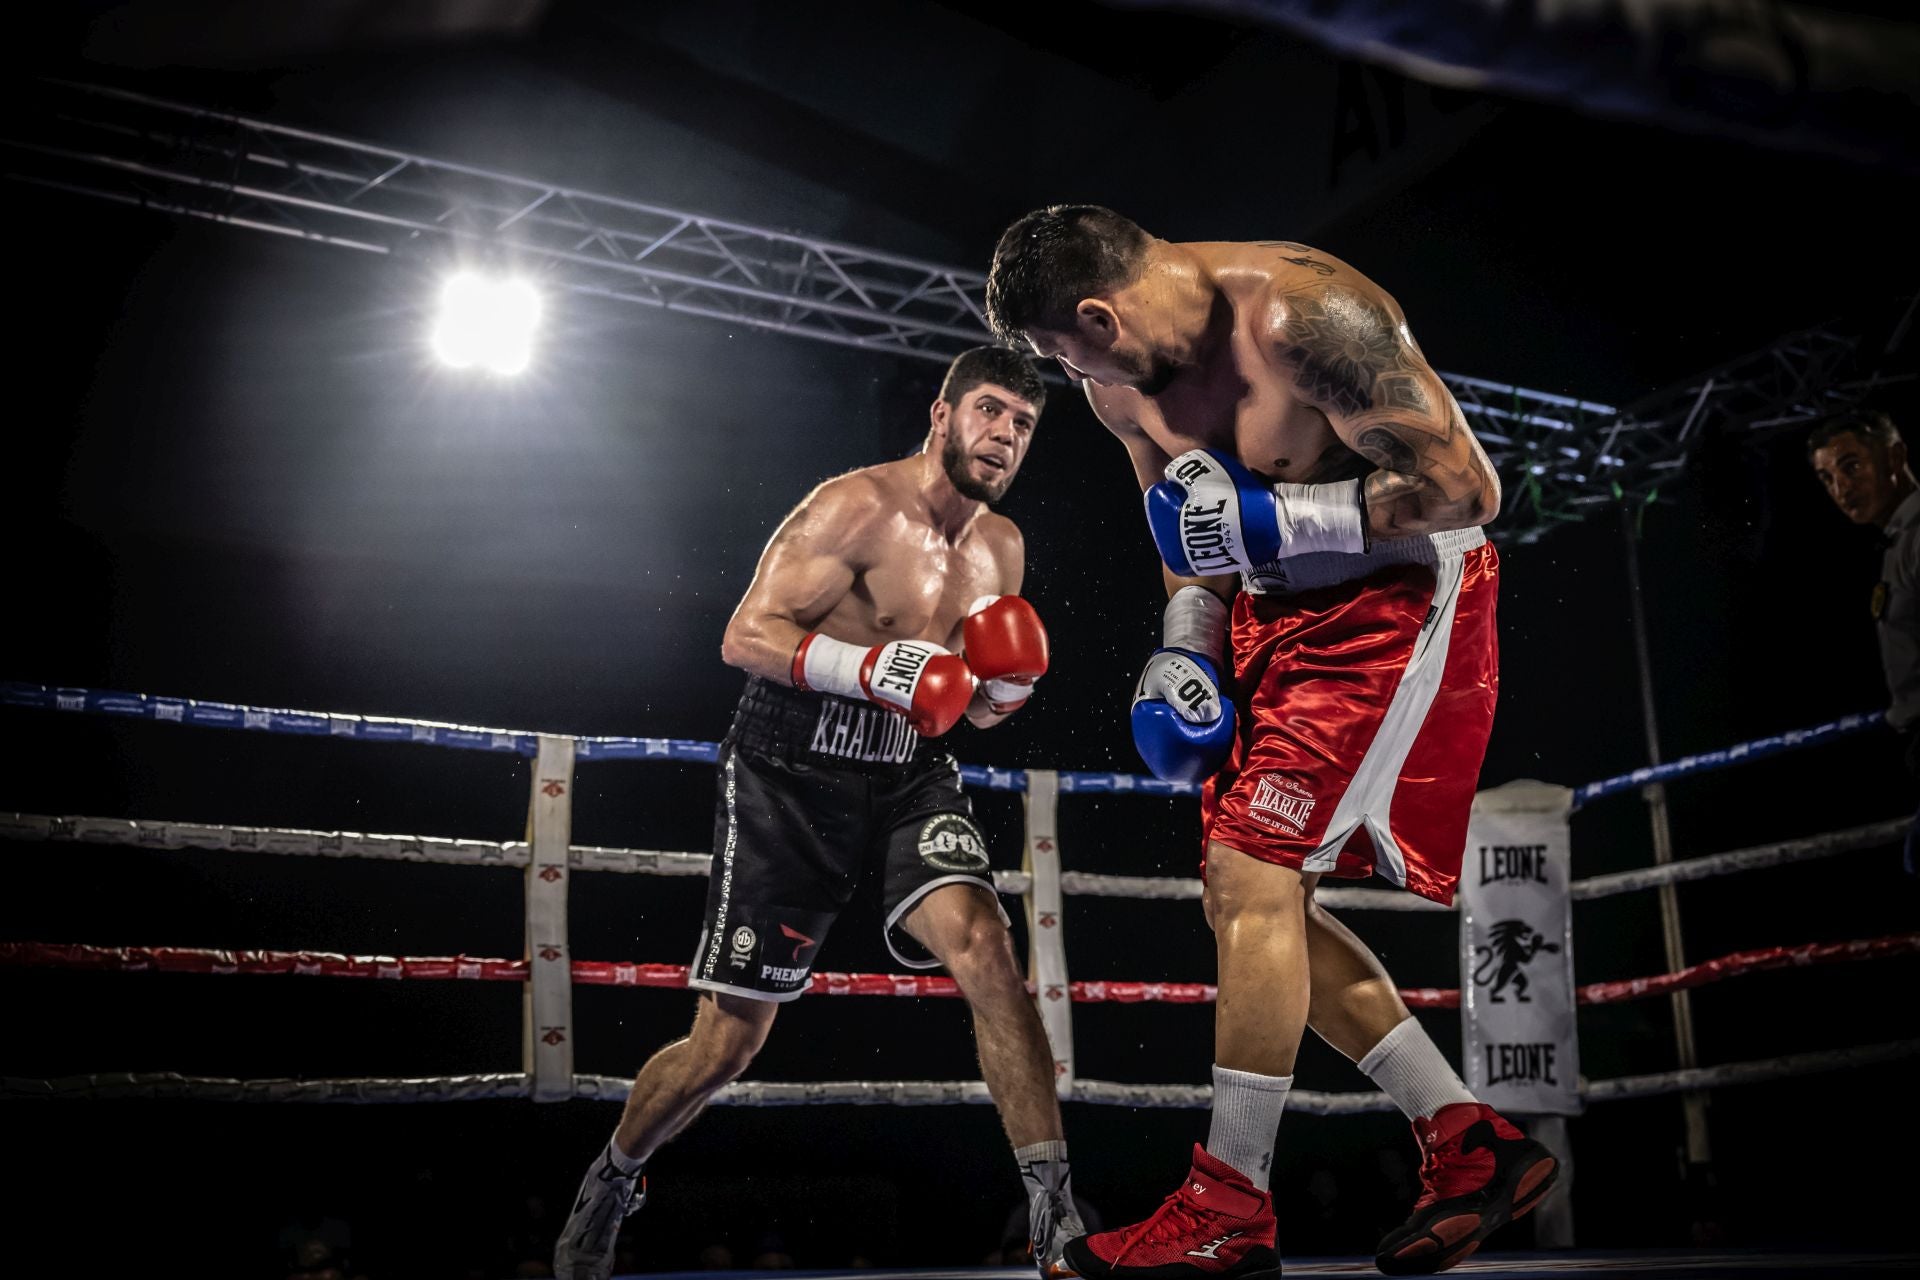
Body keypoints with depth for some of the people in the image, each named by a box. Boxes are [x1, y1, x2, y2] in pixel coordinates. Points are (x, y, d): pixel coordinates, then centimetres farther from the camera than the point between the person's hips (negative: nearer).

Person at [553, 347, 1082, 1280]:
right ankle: (614, 1177, 33)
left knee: (982, 944, -24)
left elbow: (980, 710, 17)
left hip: (910, 779, 5)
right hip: (790, 779, -5)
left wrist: (1009, 685, -6)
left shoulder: (1001, 546, 8)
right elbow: (744, 637, -20)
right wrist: (874, 665, -32)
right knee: (727, 1042, 2)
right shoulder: (857, 508, -15)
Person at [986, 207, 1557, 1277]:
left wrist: (1269, 516, -26)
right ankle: (1472, 1143, 16)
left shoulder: (1306, 316, -25)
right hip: (1277, 611, 9)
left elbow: (1466, 487, -24)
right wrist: (1185, 645, -1)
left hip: (1396, 601, -9)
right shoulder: (1121, 382, 1)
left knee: (1254, 877, -16)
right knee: (1247, 897, 6)